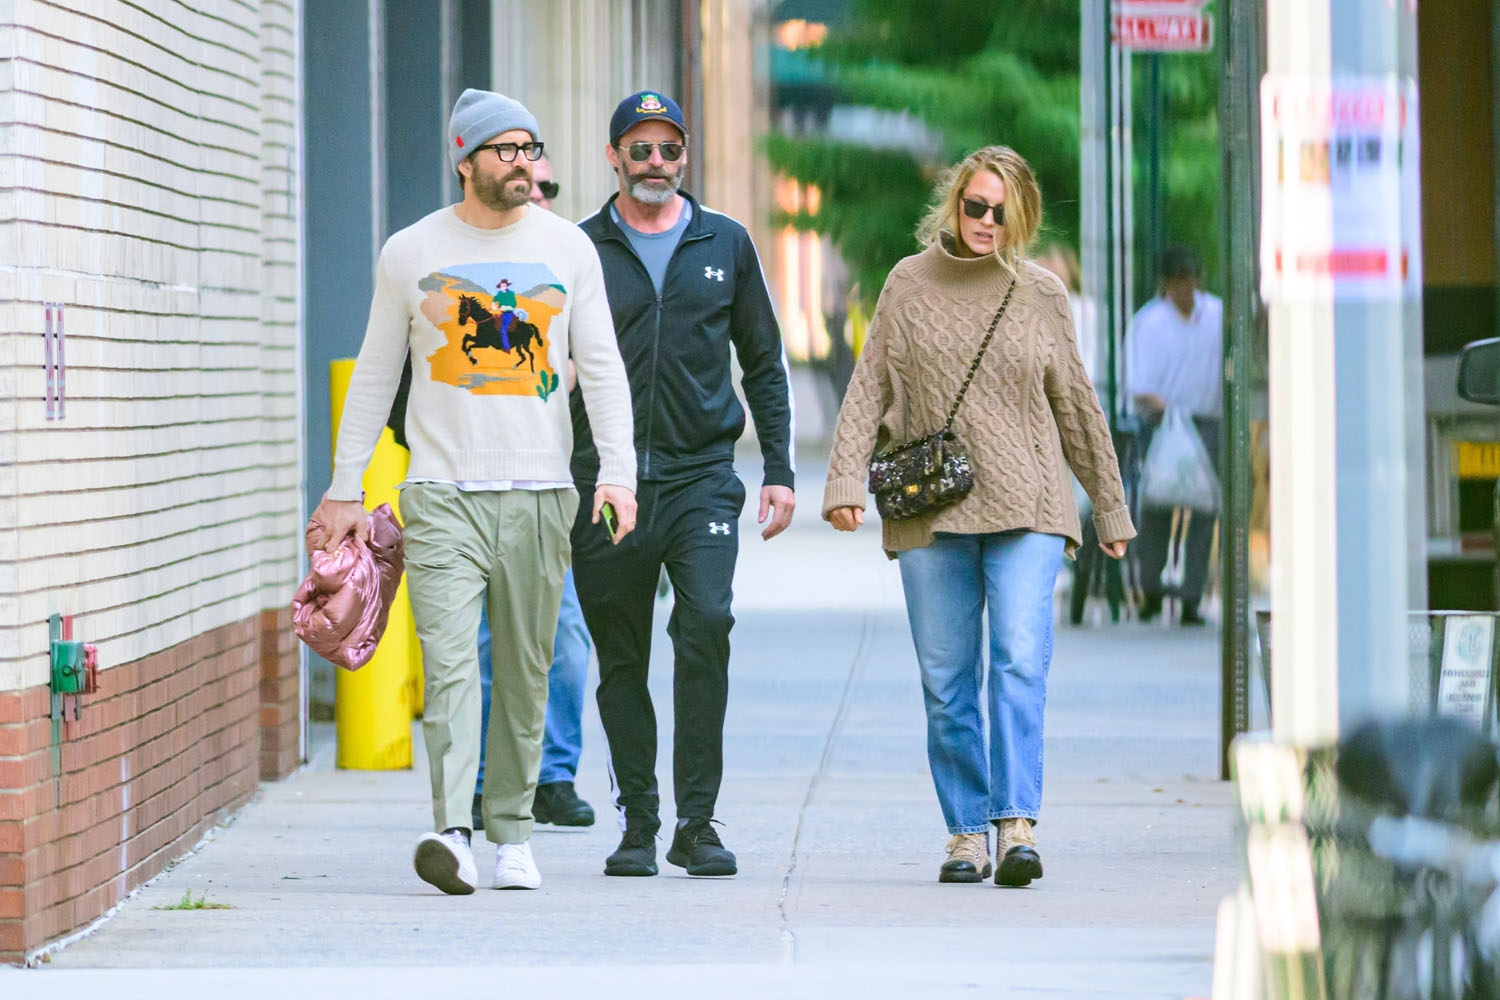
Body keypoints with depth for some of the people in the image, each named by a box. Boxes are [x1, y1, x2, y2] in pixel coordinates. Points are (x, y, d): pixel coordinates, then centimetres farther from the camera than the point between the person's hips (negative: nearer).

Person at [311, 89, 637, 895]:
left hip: (539, 495, 2)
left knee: (525, 671, 5)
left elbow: (602, 368, 6)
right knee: (450, 661, -14)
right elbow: (374, 376, 11)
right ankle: (451, 830, -23)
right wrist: (344, 489, 7)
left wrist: (617, 472, -7)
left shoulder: (567, 248, 8)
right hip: (442, 493, -2)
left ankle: (510, 833, 14)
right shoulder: (411, 252, 6)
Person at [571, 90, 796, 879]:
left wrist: (779, 472, 7)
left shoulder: (725, 244, 10)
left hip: (702, 474, 0)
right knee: (621, 659, 3)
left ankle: (696, 821, -12)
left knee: (706, 625, -17)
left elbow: (763, 363, 15)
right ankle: (638, 822, 14)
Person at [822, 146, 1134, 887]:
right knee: (945, 681, 2)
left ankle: (1017, 825, -20)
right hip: (930, 515, 1)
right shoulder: (910, 285, 8)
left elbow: (1076, 409, 16)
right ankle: (966, 831, 10)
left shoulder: (1041, 296, 9)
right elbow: (869, 388, 7)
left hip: (1025, 509, -1)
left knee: (1021, 661, -15)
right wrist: (845, 481, -5)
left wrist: (1111, 511, 20)